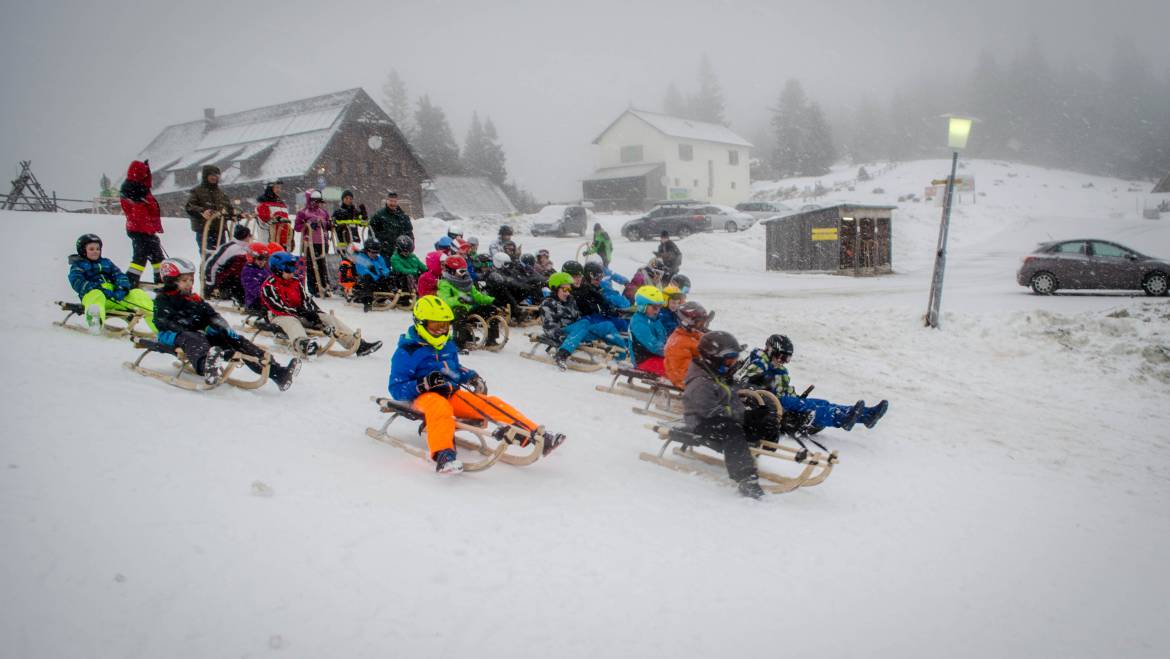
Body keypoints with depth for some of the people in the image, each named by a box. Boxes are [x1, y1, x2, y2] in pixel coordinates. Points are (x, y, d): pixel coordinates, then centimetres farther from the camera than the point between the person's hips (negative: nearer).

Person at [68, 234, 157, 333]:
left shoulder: (106, 262, 30)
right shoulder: (77, 266, 18)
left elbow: (120, 276, 15)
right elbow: (78, 283, -2)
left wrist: (122, 289, -11)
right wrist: (100, 288, -20)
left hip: (116, 295, 5)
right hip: (93, 293, -5)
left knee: (139, 294, -17)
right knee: (96, 295, -40)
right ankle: (95, 321, -73)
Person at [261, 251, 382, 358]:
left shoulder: (296, 282, 17)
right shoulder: (268, 286, -5)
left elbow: (306, 299, 10)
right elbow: (278, 306, -16)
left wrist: (312, 312, -12)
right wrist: (301, 313, -23)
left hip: (300, 313, 7)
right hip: (281, 316, -7)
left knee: (328, 318, -10)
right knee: (292, 323, -41)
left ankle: (358, 344, -23)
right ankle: (303, 345, -80)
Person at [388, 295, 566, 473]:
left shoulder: (448, 346, 18)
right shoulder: (406, 352, -3)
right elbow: (396, 389, -6)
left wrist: (471, 377, 14)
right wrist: (423, 384, -22)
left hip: (452, 395, 6)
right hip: (425, 396, -6)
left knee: (491, 403, -11)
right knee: (440, 408, -40)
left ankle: (536, 435, -16)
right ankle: (443, 455, -64)